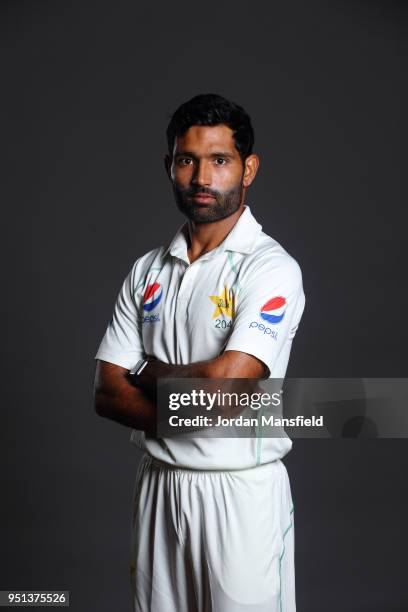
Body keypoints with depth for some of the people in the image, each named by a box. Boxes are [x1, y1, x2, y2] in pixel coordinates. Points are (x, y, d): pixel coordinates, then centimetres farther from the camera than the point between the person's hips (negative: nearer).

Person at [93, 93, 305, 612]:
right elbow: (106, 393, 0)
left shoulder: (270, 267, -12)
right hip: (157, 485, 5)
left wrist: (153, 372, -6)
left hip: (240, 491, -5)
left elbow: (225, 383, -24)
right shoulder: (147, 270, 6)